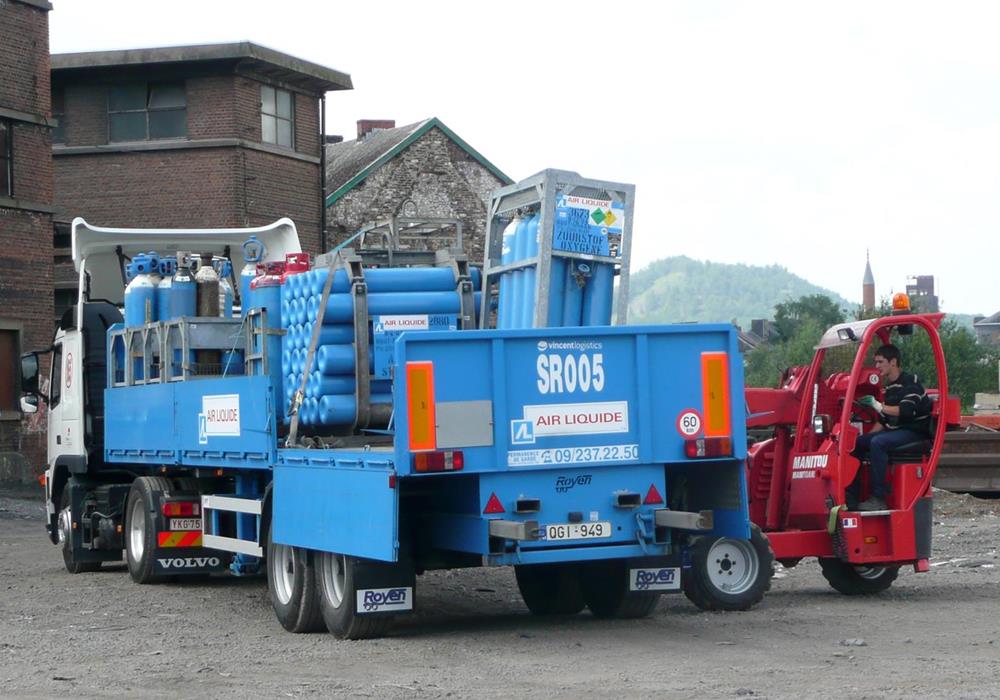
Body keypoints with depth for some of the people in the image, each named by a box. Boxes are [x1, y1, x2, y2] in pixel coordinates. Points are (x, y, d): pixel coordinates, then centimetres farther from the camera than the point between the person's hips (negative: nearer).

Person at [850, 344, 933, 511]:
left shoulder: (910, 382, -11)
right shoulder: (889, 387, 16)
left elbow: (906, 411, -25)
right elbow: (883, 420, 21)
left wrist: (878, 405, -25)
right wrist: (867, 437, 10)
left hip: (914, 432, -9)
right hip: (894, 430, 9)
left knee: (878, 443, -32)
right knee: (857, 442, -5)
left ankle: (878, 498, -32)